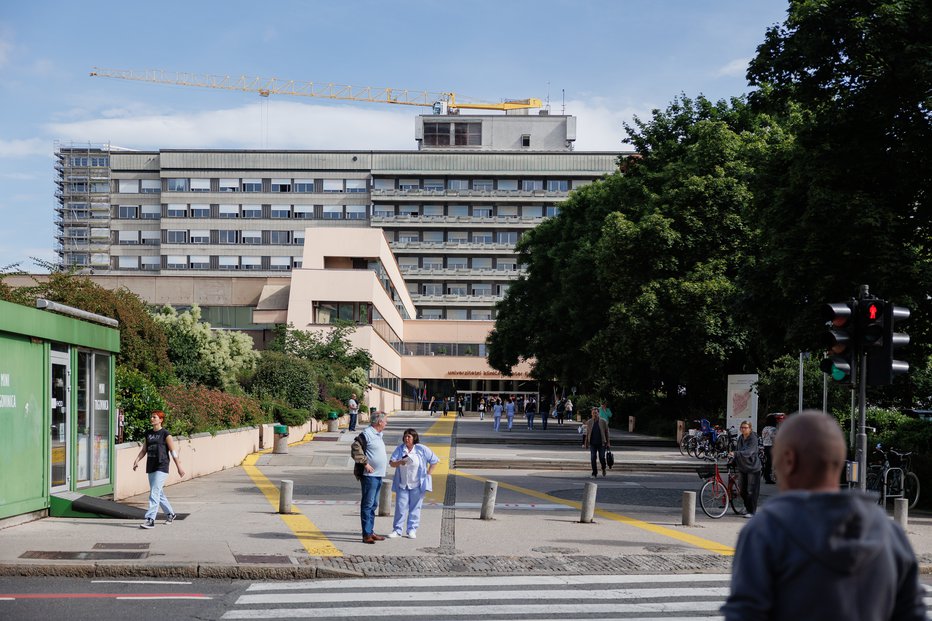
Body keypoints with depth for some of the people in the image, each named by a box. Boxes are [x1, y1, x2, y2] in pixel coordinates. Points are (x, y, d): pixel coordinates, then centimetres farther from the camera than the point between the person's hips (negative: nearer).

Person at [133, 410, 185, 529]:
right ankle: (170, 514, 31)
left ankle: (150, 519, -16)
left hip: (161, 467, -7)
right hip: (150, 467, 7)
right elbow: (144, 449, 15)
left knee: (154, 493, -14)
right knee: (159, 493, 15)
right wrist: (137, 460, -2)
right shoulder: (148, 434, 12)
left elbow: (173, 451, -5)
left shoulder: (165, 434, -5)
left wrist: (179, 467, -5)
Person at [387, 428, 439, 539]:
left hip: (417, 485, -2)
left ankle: (412, 530, 11)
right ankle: (397, 530, 7)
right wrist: (399, 462, -22)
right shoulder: (400, 449, 1)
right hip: (402, 484, 2)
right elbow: (391, 463, -2)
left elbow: (435, 461, 3)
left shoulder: (422, 449, -5)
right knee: (400, 507, 1)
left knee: (415, 508, 4)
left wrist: (428, 474, -2)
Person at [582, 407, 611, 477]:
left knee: (602, 457, -3)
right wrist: (585, 443, 7)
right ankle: (594, 473, 9)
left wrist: (608, 443, -1)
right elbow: (587, 433, 10)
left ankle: (603, 469, 26)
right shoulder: (589, 422, 5)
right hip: (592, 443, 2)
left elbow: (606, 432, 3)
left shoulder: (603, 421, 0)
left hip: (601, 443, -2)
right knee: (593, 458, -2)